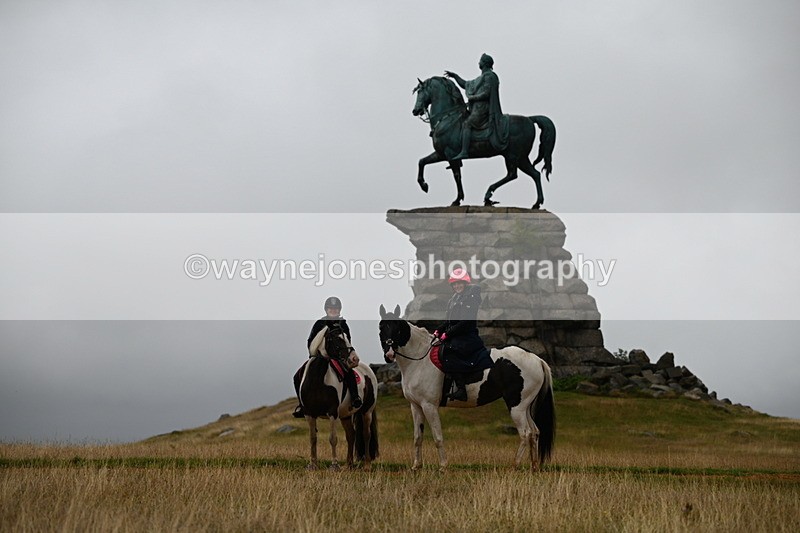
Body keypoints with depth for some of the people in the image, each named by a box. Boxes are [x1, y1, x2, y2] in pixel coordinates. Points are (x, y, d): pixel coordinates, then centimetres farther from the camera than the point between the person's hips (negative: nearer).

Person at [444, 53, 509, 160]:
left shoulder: (489, 76, -7)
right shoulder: (482, 78, 24)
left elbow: (486, 94, -17)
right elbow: (466, 85, 31)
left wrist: (472, 98, -9)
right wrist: (455, 76, 28)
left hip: (482, 108, -10)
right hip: (478, 108, 10)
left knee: (467, 124, -22)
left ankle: (464, 152, -34)